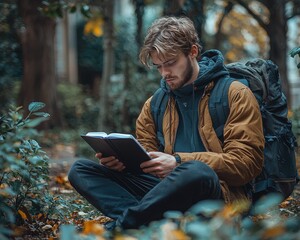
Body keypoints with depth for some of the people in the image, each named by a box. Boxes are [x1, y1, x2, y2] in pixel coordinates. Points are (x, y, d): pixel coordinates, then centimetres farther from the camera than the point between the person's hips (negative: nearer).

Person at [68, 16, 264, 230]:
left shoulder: (235, 95, 1)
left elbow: (247, 162, -9)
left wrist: (178, 162, -19)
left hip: (219, 193, -5)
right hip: (167, 189, 6)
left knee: (197, 171, -41)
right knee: (81, 170, -5)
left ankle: (118, 228, -25)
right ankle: (145, 221, -30)